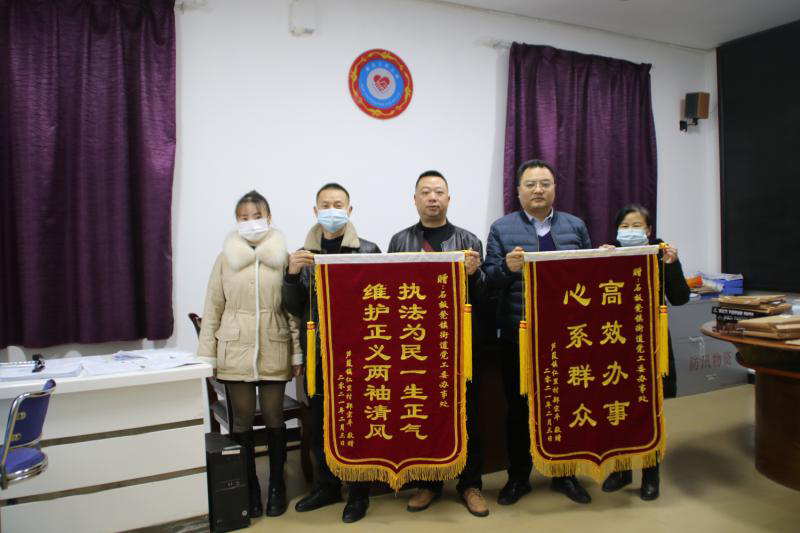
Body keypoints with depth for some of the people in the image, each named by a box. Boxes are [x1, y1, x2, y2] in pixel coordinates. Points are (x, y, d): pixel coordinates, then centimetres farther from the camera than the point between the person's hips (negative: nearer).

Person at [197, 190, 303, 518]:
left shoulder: (283, 257, 1)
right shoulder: (225, 259, 4)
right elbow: (213, 309, 4)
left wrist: (298, 353, -1)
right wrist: (207, 356, 1)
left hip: (274, 352, -1)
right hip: (235, 353, 1)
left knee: (274, 419, 8)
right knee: (242, 421, 8)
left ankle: (276, 485, 25)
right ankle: (249, 488, 23)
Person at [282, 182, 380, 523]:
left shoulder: (368, 250, -3)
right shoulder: (305, 253, 8)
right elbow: (294, 308, 5)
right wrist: (292, 274, -11)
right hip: (318, 352, 4)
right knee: (319, 423, 11)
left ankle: (359, 491, 24)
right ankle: (327, 485, 31)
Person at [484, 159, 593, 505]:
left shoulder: (576, 226, 10)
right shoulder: (501, 228, 3)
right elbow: (490, 280, -2)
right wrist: (507, 267, -22)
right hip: (518, 335, -2)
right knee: (519, 407, 9)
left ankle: (565, 475, 30)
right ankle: (518, 477, 25)